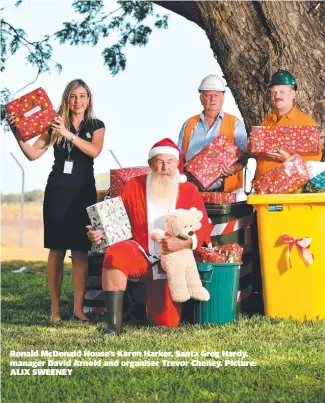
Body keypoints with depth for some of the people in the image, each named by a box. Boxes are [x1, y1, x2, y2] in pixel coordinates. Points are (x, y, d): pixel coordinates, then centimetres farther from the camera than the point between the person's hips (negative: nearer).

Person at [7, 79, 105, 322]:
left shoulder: (96, 126, 7)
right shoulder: (55, 124, 6)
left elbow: (94, 151, -13)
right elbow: (33, 154, 0)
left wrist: (67, 133, -20)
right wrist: (17, 133, -15)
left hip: (84, 192, 0)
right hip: (57, 191, 0)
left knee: (81, 252, -3)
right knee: (56, 250, -2)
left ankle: (78, 308, -1)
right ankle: (55, 308, 0)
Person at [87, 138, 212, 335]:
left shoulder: (190, 191, 0)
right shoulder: (133, 186, 0)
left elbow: (204, 228, -3)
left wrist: (184, 243, -22)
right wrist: (101, 233, -19)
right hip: (140, 253, -1)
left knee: (167, 321, -8)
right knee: (116, 254, -37)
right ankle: (114, 324, -32)